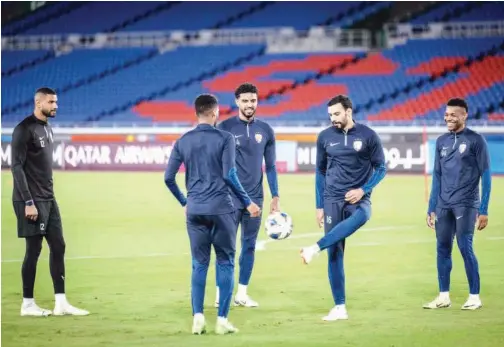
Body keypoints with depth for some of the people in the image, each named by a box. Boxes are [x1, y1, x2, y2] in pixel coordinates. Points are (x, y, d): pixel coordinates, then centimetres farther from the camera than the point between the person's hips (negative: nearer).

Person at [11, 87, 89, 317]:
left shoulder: (47, 129, 15)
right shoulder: (25, 129, -12)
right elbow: (17, 167, -17)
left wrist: (48, 197, 16)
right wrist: (28, 202, -20)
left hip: (48, 200, 9)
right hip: (31, 201, -9)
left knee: (58, 247, 6)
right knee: (34, 249, -5)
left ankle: (61, 303, 8)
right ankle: (27, 304, 4)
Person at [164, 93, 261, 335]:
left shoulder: (183, 142, 7)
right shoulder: (224, 138, -4)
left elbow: (168, 178, 7)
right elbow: (229, 175, -11)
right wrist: (248, 203, -2)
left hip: (194, 211, 3)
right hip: (221, 210, -3)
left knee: (199, 265, 11)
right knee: (225, 263, 5)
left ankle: (198, 317, 2)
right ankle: (222, 320, 2)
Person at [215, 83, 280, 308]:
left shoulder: (265, 131, 7)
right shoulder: (225, 128, -3)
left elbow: (270, 167, 11)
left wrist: (275, 197, 8)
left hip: (255, 197, 3)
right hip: (229, 197, -3)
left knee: (249, 245, 6)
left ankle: (242, 293, 13)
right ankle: (221, 293, 5)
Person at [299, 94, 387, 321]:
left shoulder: (368, 136, -2)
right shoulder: (325, 137, 5)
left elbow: (380, 168, 4)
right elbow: (320, 172, 13)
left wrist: (363, 190, -11)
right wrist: (319, 206, 11)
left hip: (358, 199, -2)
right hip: (333, 200, 2)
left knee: (360, 217, -39)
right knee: (334, 254, -2)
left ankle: (316, 248, -46)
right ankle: (339, 308, 5)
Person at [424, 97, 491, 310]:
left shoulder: (475, 140, -3)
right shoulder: (441, 141, 12)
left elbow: (485, 176, -4)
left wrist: (483, 210, -9)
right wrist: (431, 208, 14)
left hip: (466, 204, -5)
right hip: (443, 205, 5)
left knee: (465, 247, -9)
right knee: (442, 249, 5)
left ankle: (474, 297, 1)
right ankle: (444, 297, 12)